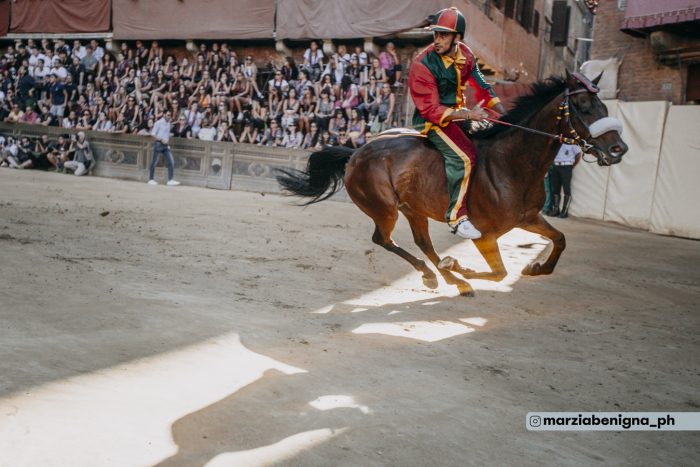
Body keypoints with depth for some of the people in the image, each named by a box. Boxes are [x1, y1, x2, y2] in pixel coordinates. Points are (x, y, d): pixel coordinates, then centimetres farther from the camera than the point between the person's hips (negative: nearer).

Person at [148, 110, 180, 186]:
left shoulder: (168, 123, 13)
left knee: (171, 162, -4)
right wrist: (161, 140, -19)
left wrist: (167, 140, 10)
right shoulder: (158, 123, -7)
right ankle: (151, 179, 13)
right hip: (158, 144, -6)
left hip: (166, 145, 6)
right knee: (154, 162, 2)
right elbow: (153, 134, -10)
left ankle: (170, 180, -5)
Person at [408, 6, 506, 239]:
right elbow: (431, 109, -23)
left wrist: (505, 114, 0)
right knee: (464, 157, -27)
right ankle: (457, 216, -22)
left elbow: (480, 86, 8)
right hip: (432, 119, -8)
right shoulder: (423, 65, -22)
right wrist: (467, 115, -32)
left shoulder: (464, 54, -2)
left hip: (456, 113, 8)